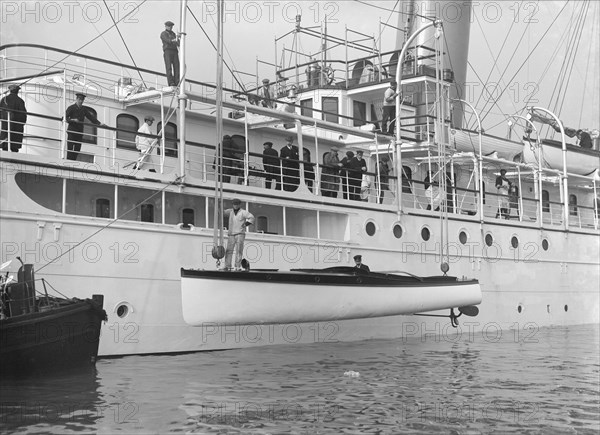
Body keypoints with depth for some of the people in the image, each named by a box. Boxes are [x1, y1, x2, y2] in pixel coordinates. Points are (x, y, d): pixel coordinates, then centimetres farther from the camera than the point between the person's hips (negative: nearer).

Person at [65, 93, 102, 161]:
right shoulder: (71, 108, 1)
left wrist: (99, 123, -2)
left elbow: (90, 117, 11)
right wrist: (72, 120, -23)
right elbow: (65, 118, -6)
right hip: (71, 131, -5)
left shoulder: (84, 109, 15)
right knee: (70, 148, -8)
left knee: (77, 149, 0)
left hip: (80, 132, 5)